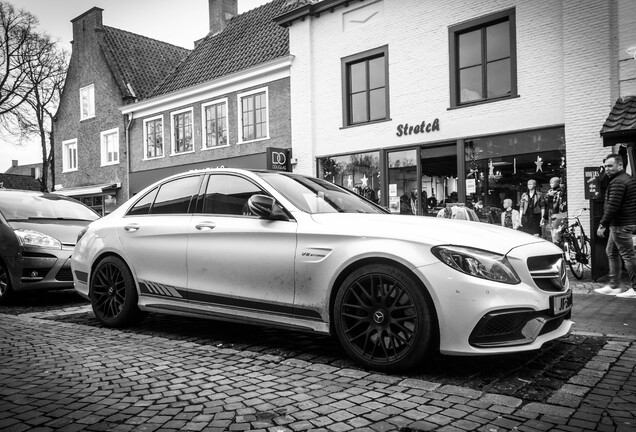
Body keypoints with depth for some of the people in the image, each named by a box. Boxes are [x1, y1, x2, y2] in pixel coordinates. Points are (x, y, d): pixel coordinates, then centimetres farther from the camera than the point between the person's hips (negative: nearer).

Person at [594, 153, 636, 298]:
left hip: (620, 225, -11)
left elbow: (612, 206, -24)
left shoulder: (617, 182, -17)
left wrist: (603, 225, -19)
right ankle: (614, 286, 22)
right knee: (611, 252, 16)